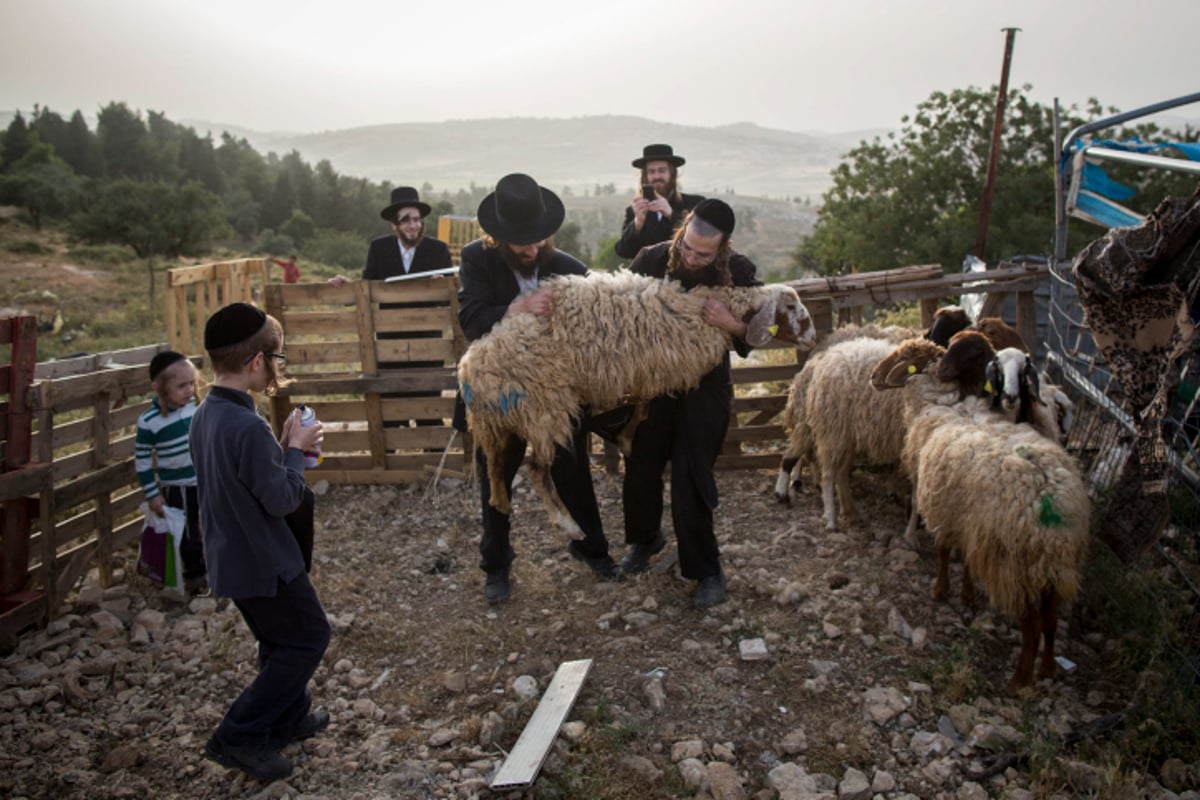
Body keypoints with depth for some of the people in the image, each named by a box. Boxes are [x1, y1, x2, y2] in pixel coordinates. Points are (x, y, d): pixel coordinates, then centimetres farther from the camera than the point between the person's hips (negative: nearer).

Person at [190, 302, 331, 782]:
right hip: (262, 562, -9)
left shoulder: (205, 416, 2)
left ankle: (289, 718, 39)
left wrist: (282, 448, 2)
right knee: (309, 637, 7)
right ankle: (239, 736, 7)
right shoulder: (248, 426, -28)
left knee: (280, 641, 24)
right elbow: (282, 499, -23)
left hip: (230, 558, 9)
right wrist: (296, 450, -10)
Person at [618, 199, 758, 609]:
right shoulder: (652, 259, -13)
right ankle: (644, 539, 41)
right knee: (640, 468, 12)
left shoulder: (740, 271, -14)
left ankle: (706, 570, 13)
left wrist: (731, 323, -28)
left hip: (705, 389, -2)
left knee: (690, 481, -5)